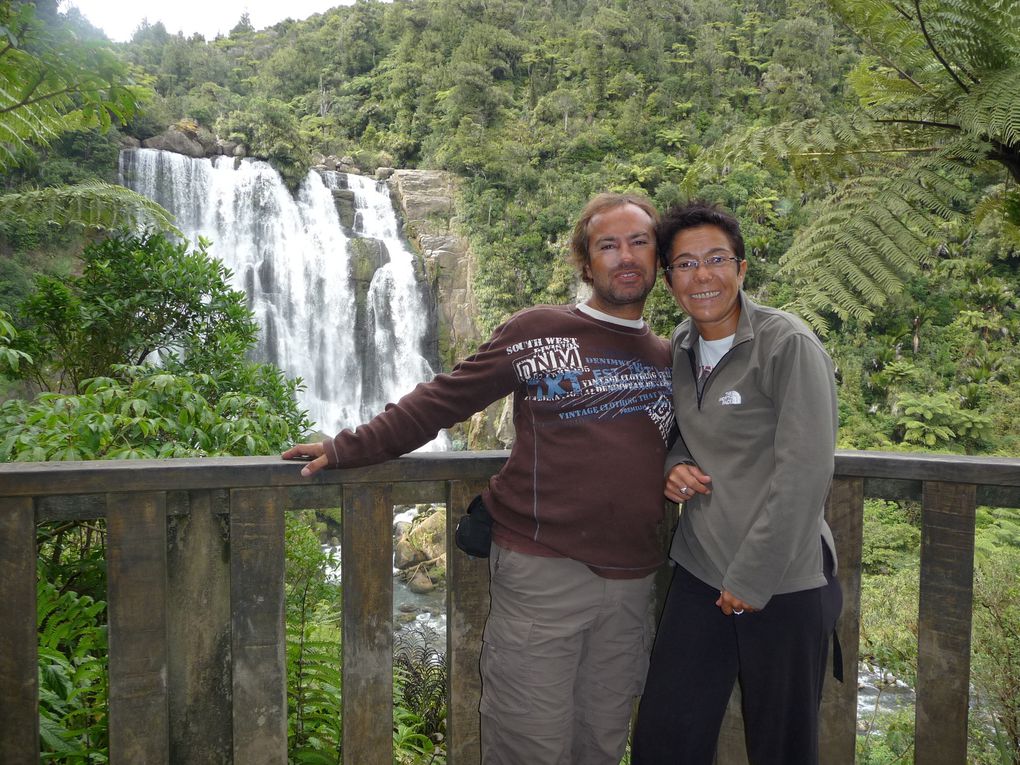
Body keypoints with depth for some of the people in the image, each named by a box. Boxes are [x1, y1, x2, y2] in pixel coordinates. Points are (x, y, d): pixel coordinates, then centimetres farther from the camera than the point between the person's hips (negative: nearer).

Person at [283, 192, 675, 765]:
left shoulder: (669, 360, 13)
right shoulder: (539, 330, 0)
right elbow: (442, 401, 1)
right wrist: (350, 448, 0)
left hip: (633, 584, 5)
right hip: (542, 570, -4)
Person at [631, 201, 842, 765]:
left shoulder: (789, 346, -15)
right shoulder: (681, 346, 6)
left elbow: (804, 473, -19)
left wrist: (752, 580, -16)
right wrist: (675, 466, -2)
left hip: (782, 583, -5)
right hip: (699, 571, 6)